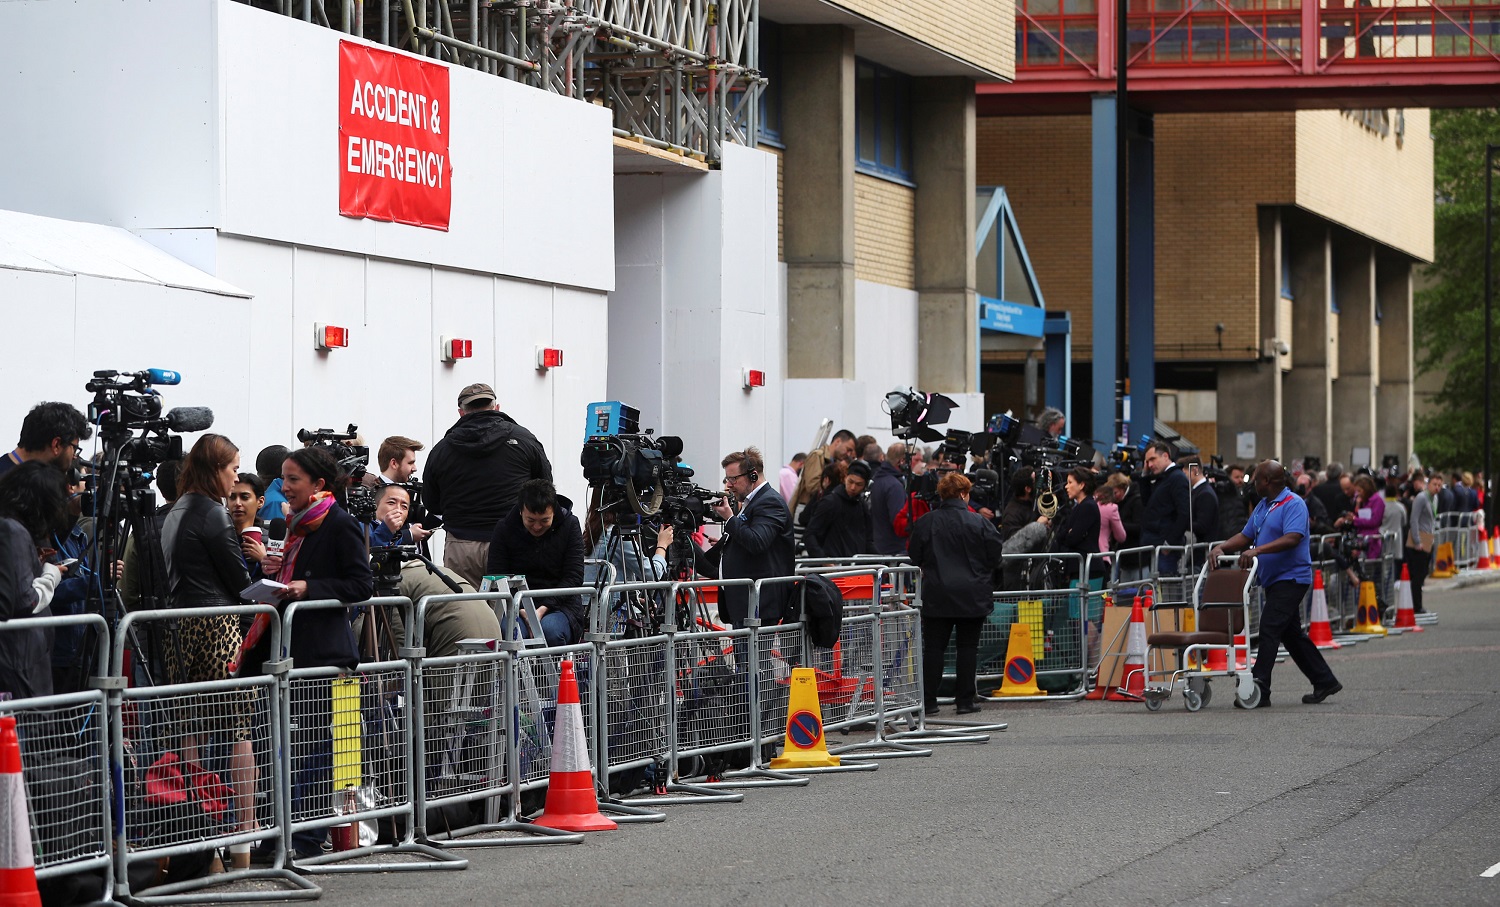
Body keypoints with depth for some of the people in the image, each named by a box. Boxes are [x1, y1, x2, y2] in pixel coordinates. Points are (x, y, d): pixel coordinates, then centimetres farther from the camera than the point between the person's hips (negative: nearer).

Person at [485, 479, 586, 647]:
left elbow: (573, 578, -4)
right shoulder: (504, 529, 1)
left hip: (560, 606, 0)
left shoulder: (569, 525, 0)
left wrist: (543, 609, -18)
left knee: (549, 630, -36)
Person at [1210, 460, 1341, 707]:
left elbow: (1292, 538, -27)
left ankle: (1260, 689, -19)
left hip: (1290, 577, -10)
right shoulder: (1263, 506, 16)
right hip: (1274, 579, 10)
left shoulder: (1293, 505, -13)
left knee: (1270, 629, -16)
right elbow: (1245, 536, 17)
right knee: (1292, 634, 14)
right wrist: (1221, 547, -1)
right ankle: (1324, 681, 22)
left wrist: (1257, 550, -35)